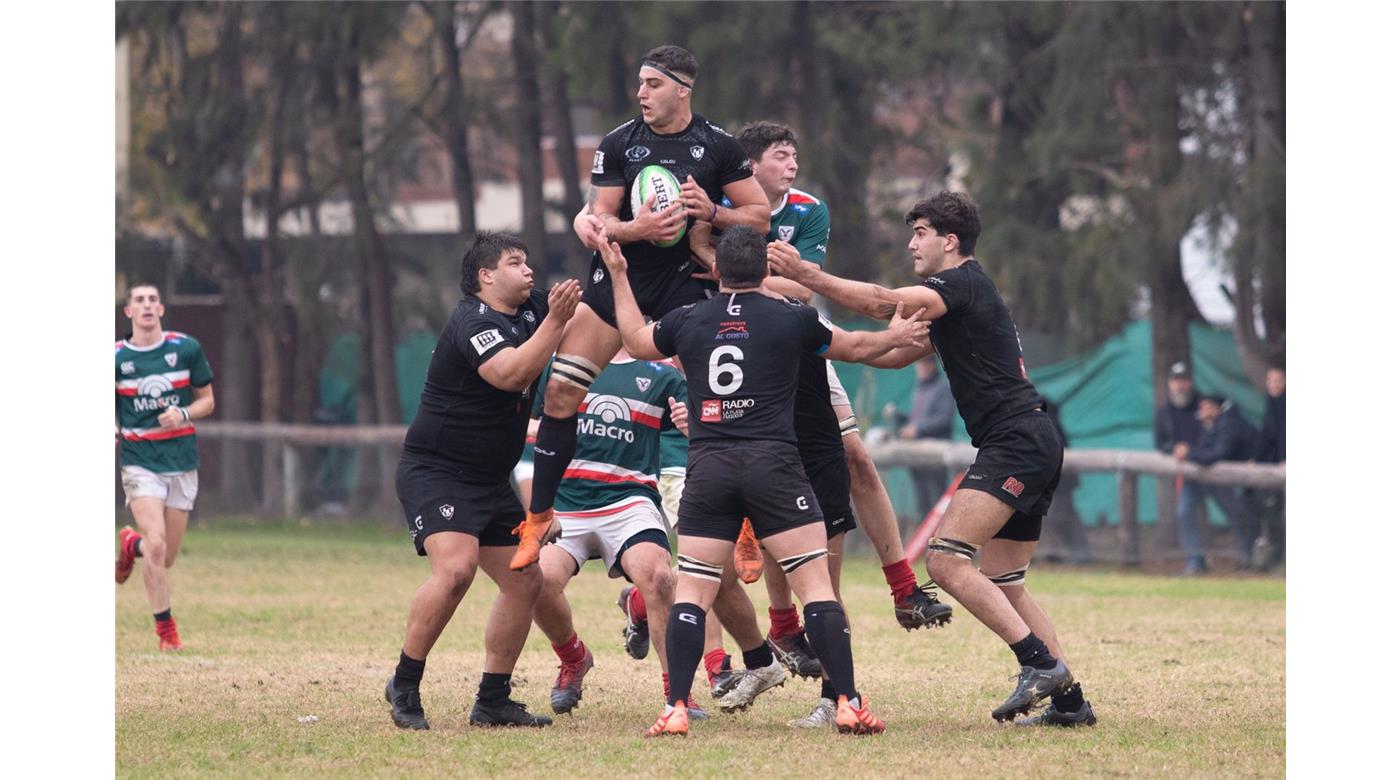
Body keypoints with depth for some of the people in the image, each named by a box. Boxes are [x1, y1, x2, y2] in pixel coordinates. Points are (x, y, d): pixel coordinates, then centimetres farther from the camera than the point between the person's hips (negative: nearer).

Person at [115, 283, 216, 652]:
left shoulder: (187, 348, -1)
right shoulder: (115, 357, -2)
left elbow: (207, 400, 7)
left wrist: (183, 414, -14)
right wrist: (111, 429, -13)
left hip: (182, 461, 2)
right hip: (140, 461, -2)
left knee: (166, 558, 7)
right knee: (156, 544, -20)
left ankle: (131, 544, 42)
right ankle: (165, 629, -7)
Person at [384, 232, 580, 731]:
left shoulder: (529, 311, 8)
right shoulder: (472, 323, -17)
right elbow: (510, 373, -31)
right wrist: (555, 320, -33)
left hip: (490, 482, 9)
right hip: (435, 471, -9)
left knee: (524, 581, 6)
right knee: (455, 568, -27)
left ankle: (493, 701, 14)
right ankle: (404, 686, -14)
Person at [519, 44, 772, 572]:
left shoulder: (718, 146, -1)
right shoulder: (618, 144, 2)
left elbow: (759, 216, 3)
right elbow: (598, 220, -2)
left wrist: (712, 212, -16)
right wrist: (639, 228, -22)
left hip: (687, 280, -2)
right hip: (619, 273, 2)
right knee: (561, 390, -4)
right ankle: (539, 517, 7)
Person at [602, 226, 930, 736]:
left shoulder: (687, 321, 9)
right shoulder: (791, 318, 4)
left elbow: (636, 340, 30)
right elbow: (851, 347, 22)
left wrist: (618, 276, 42)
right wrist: (894, 336, 43)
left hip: (707, 466, 2)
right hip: (772, 464, -2)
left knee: (692, 590, 6)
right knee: (816, 583, 0)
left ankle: (675, 708, -4)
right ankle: (848, 703, -6)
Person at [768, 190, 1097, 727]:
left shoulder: (963, 282, -8)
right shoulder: (958, 295, 23)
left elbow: (884, 304, -23)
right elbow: (897, 353, 30)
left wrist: (806, 276, -26)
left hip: (1016, 441, -11)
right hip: (1034, 443, 11)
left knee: (946, 560, -19)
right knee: (1002, 586, 12)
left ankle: (1041, 663, -22)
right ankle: (1070, 701, 11)